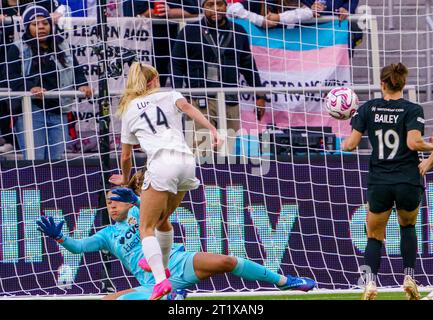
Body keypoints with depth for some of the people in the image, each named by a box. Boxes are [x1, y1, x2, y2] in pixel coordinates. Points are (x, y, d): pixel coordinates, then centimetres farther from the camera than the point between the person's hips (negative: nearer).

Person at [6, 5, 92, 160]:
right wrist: (31, 88, -27)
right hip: (31, 110, -5)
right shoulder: (18, 49, 3)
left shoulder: (63, 48, 16)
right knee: (35, 160, -9)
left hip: (58, 112, 5)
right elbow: (13, 77, -9)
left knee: (55, 160, 5)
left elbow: (76, 70, 13)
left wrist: (82, 85, -10)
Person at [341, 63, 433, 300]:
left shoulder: (368, 108, 1)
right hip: (409, 182, -1)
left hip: (379, 183, 1)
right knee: (408, 226, 27)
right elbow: (414, 143, -18)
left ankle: (370, 282, -11)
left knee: (375, 236, 15)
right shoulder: (413, 110, -5)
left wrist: (343, 144, 21)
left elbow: (352, 143, -1)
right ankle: (409, 277, 12)